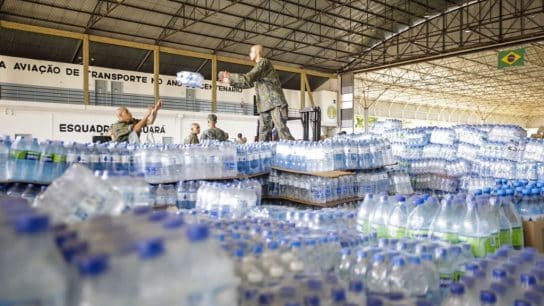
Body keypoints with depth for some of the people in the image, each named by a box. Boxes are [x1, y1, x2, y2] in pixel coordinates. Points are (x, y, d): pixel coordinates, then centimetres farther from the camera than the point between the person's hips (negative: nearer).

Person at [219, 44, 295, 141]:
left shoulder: (263, 62, -4)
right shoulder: (259, 65, 26)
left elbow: (248, 78, -14)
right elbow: (248, 83, 30)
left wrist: (230, 76, -4)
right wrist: (230, 81, 27)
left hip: (275, 102, -9)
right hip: (265, 104, 9)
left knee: (282, 129, -18)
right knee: (263, 133, 2)